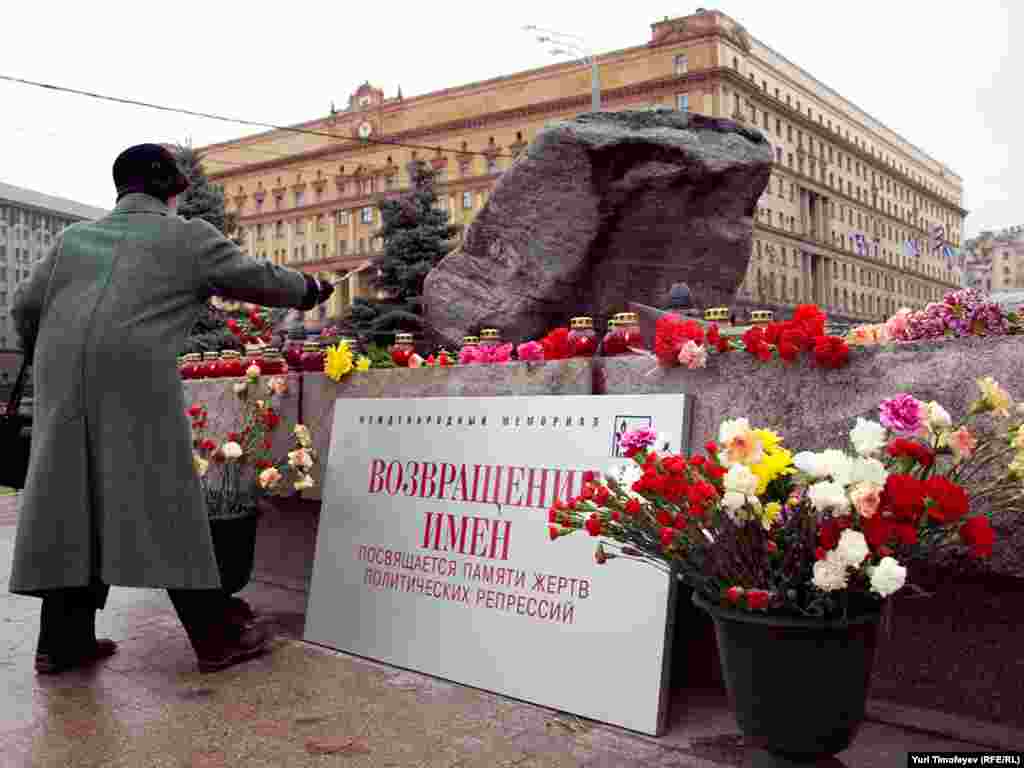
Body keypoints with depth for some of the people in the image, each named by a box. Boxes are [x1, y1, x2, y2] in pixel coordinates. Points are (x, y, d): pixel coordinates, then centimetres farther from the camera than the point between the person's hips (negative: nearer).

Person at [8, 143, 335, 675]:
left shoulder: (74, 237, 23)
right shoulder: (188, 236, 11)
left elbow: (25, 307, 22)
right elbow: (259, 279, 17)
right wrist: (310, 289, 35)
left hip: (61, 382, 5)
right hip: (135, 375, -5)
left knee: (71, 503, 12)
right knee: (166, 502, -1)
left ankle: (63, 640, 16)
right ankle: (215, 637, 4)